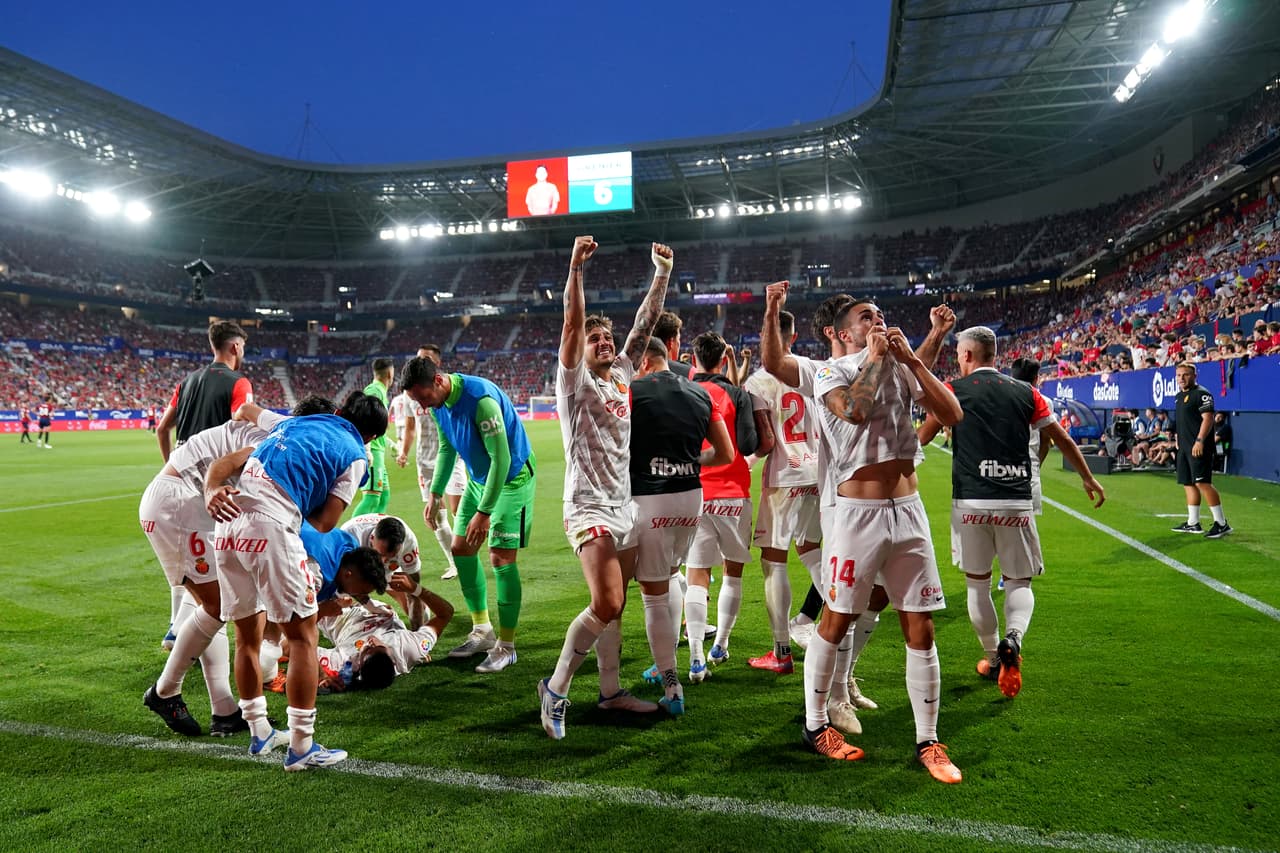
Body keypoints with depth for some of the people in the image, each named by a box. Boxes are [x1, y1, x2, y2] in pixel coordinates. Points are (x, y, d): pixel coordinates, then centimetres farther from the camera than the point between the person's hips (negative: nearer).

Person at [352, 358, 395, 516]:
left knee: (384, 495, 15)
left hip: (376, 451, 11)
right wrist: (366, 450, -30)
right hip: (372, 451, -11)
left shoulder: (379, 391, 20)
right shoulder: (375, 390, -11)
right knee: (372, 497, -16)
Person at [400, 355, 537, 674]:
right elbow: (447, 449, 12)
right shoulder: (438, 403, -4)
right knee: (461, 549, 8)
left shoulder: (481, 399, -31)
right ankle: (482, 630, 22)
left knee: (501, 557, -11)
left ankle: (506, 646, 1)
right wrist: (435, 494, 8)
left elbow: (501, 459, -29)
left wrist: (484, 512, -27)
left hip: (512, 478, -9)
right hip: (479, 478, 9)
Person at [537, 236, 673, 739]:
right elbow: (572, 325, -19)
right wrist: (576, 269, -27)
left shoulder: (622, 374, 11)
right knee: (606, 605, -17)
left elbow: (646, 322, 10)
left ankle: (611, 690, 26)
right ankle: (556, 688, -1)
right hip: (589, 507, -7)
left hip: (624, 506, 7)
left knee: (614, 606, 14)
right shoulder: (575, 382, -5)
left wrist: (662, 273, 4)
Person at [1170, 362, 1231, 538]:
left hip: (1198, 447, -9)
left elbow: (1208, 418, -17)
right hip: (1184, 448, 9)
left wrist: (1199, 441, -23)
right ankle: (1193, 523, 19)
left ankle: (1221, 523, -10)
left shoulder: (1201, 393, -9)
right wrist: (1178, 440, 22)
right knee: (1188, 484, 12)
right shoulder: (1179, 396, 19)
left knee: (1202, 483, -15)